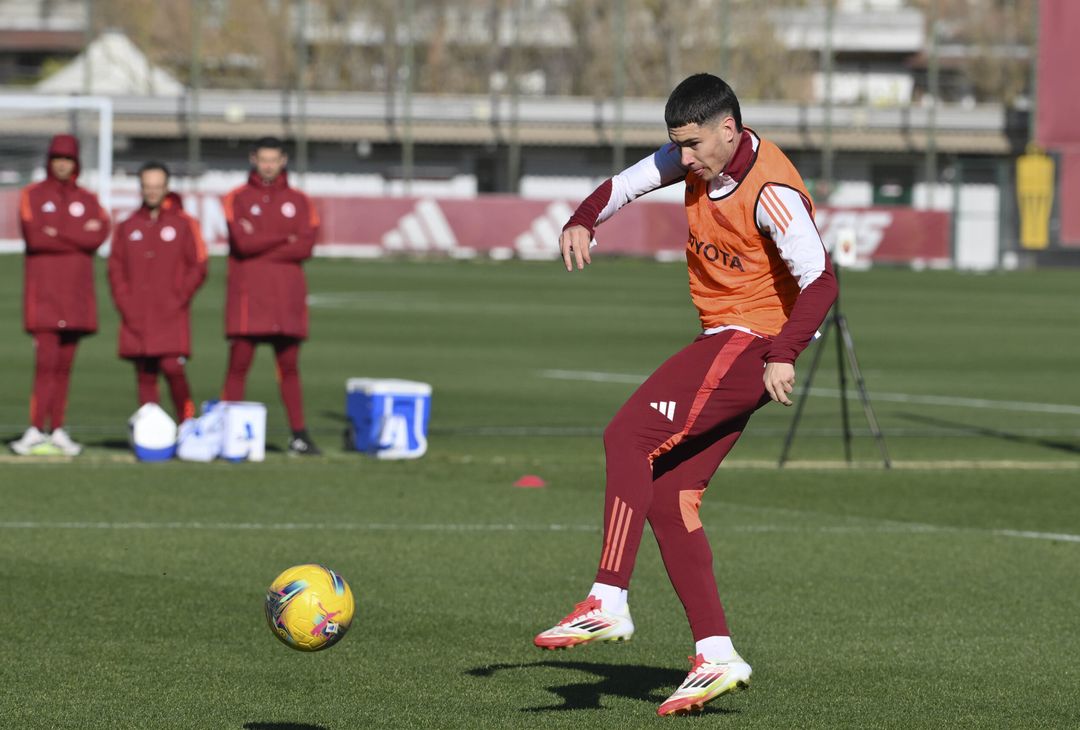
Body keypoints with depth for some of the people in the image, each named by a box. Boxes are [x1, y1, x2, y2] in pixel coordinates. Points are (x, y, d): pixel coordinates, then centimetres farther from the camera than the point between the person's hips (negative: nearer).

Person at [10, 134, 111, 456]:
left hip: (76, 293, 3)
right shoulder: (32, 195, 4)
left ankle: (57, 431, 6)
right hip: (43, 290, -3)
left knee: (64, 365, 4)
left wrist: (57, 234, -11)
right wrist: (79, 235, -8)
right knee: (46, 361, -13)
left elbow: (100, 235, -6)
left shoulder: (87, 199, 12)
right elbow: (34, 236, -11)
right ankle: (36, 432, -16)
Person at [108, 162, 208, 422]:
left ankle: (188, 424, -1)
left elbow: (198, 267, 2)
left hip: (172, 315, -3)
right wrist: (125, 303, -1)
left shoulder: (184, 224, 3)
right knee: (145, 376, 2)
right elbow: (115, 268, 11)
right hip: (137, 319, 3)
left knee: (173, 368, -16)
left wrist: (178, 300, -7)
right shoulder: (127, 227, 11)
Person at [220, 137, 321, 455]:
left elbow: (305, 246, -5)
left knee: (289, 367, 5)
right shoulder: (237, 199, 4)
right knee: (238, 365, -4)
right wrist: (285, 238, -6)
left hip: (287, 298, 2)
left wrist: (260, 244, -9)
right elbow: (242, 242, -11)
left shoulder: (299, 201, 9)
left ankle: (299, 434, 7)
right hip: (247, 297, -2)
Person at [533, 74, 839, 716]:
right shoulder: (700, 157, 5)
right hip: (720, 340, 9)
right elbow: (631, 180, 18)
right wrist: (584, 222, -2)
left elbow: (820, 280, -28)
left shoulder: (771, 192, -21)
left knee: (630, 436, -20)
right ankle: (716, 657, 2)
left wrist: (784, 354, -39)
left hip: (751, 343, -9)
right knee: (668, 497, 3)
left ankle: (609, 603, -20)